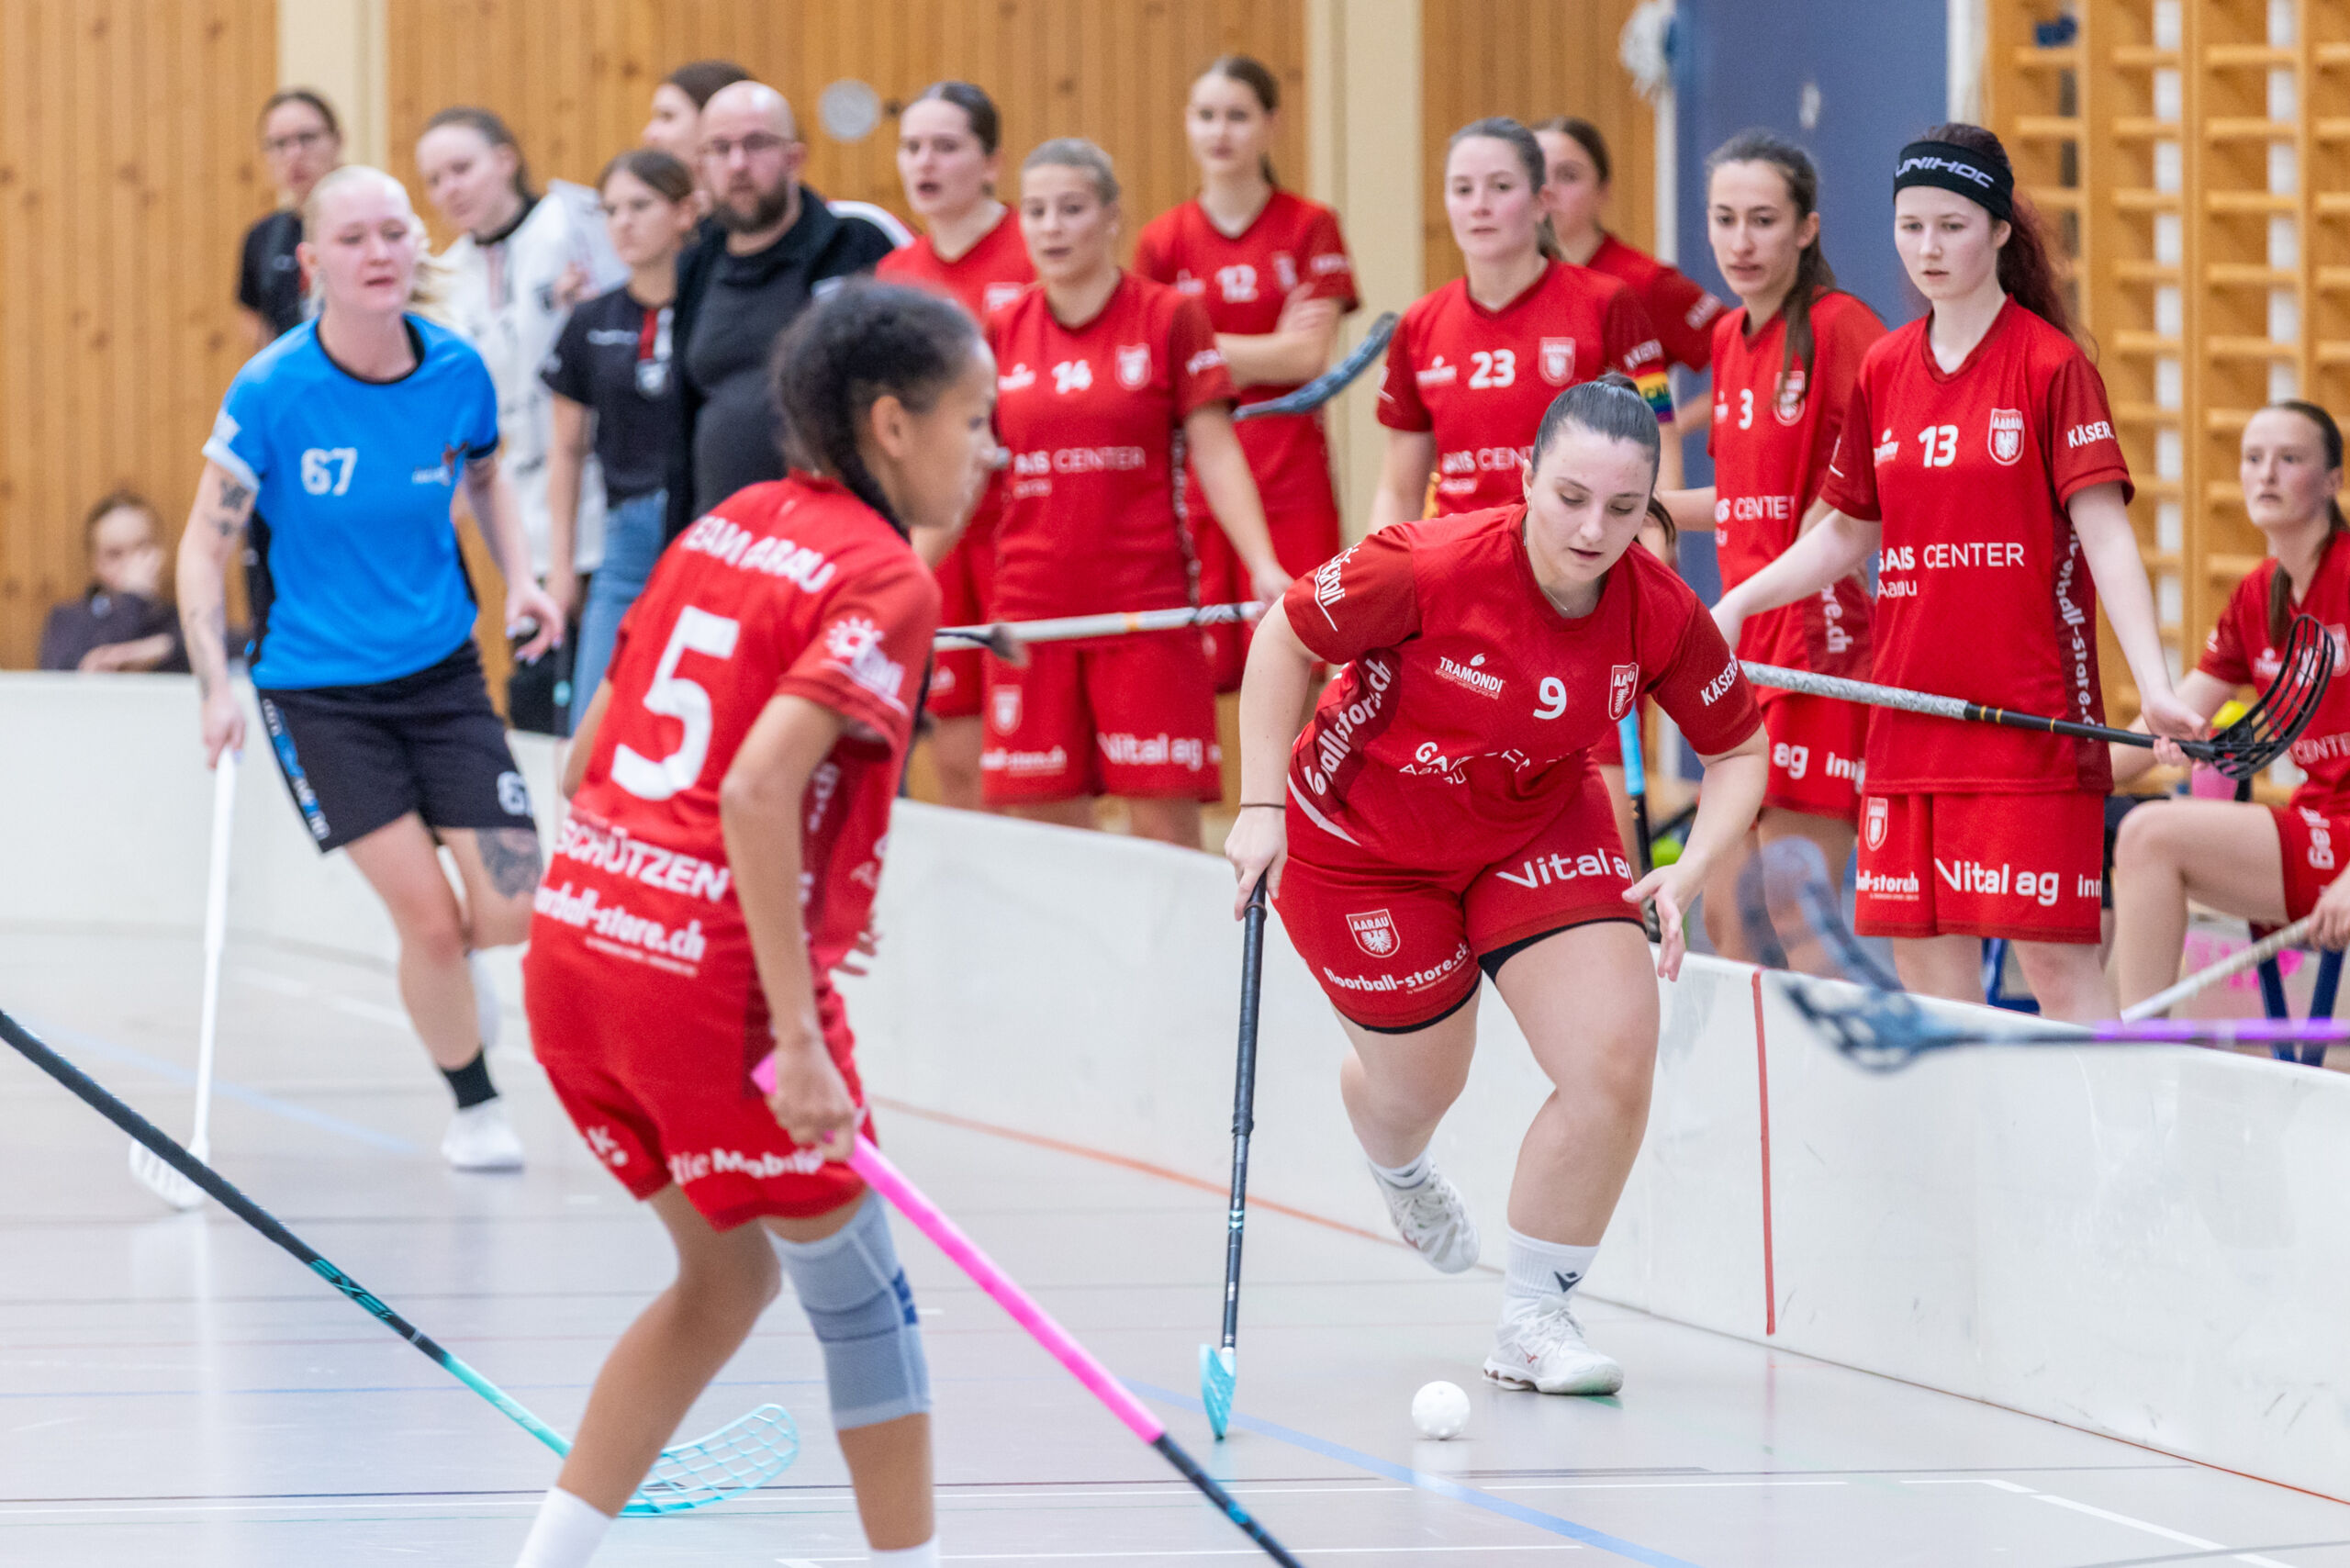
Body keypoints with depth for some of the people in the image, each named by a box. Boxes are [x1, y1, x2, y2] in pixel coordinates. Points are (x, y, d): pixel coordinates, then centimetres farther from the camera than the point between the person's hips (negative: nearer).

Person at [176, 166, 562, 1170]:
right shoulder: (271, 391, -17)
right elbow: (206, 542, -8)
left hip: (441, 672, 3)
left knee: (512, 913, -5)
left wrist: (520, 579, -1)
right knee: (427, 916, -9)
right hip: (317, 693, -3)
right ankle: (473, 1105, 17)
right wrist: (216, 687, -18)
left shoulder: (458, 372, -7)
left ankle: (447, 973, 34)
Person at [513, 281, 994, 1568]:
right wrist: (799, 1038, -22)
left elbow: (591, 757, 17)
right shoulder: (883, 580, -10)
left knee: (728, 1273, 22)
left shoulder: (725, 530, 13)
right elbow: (757, 791, -23)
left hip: (574, 943, 8)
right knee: (861, 1296, 9)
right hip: (714, 978, -8)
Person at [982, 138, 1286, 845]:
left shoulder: (1169, 318, -1)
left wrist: (1263, 566, -14)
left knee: (1165, 822, -6)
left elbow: (1215, 454, -2)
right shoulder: (1003, 330, 8)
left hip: (1146, 605, -3)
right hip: (1031, 611, 3)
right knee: (1044, 830, 3)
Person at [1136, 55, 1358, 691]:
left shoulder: (1311, 228, 3)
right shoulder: (1162, 241, 9)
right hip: (1193, 483, 2)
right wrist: (1272, 349, -5)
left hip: (1291, 480, -2)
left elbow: (1309, 357, -6)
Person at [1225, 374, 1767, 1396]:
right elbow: (1286, 638, -15)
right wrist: (1262, 804, -18)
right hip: (1365, 841, -3)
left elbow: (1738, 752, -5)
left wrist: (1691, 870, -22)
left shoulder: (1662, 616, -21)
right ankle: (1397, 1168, 57)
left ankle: (1533, 1319, 4)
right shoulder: (1430, 567, -32)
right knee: (1419, 1080, 14)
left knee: (1616, 1060, -15)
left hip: (1539, 831, 3)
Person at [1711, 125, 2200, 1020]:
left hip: (2031, 715, -6)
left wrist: (2153, 683, -20)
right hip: (1909, 710, 6)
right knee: (1925, 956, 5)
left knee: (2054, 955, -9)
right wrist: (1736, 604, 13)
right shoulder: (1884, 372, 11)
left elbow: (2104, 531, -10)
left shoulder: (2050, 365, -5)